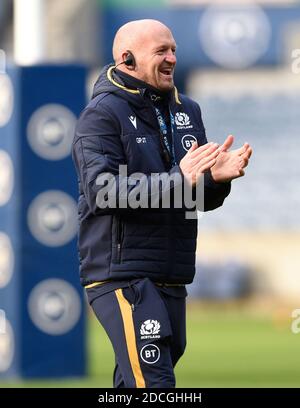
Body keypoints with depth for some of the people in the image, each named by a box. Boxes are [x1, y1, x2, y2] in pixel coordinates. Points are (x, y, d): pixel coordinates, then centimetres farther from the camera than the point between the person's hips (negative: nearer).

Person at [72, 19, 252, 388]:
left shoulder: (187, 112, 16)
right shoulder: (102, 115, -7)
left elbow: (203, 201, 16)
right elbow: (100, 190, -21)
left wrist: (216, 178, -8)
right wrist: (177, 180, -29)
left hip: (172, 280, 8)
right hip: (121, 277, -8)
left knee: (134, 381, 14)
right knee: (153, 384, -17)